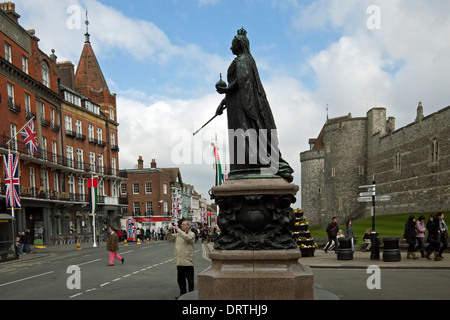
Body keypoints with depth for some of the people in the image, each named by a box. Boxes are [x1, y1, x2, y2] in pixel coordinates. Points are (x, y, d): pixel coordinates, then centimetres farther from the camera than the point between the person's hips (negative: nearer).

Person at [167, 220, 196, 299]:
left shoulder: (191, 234, -4)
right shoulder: (178, 234, 16)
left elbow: (187, 237, -25)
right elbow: (170, 239, 17)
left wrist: (178, 229, -21)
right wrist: (169, 231, 1)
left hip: (187, 262, -6)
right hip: (179, 261, 7)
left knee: (190, 280, 2)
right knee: (180, 279, 14)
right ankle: (182, 293, 26)